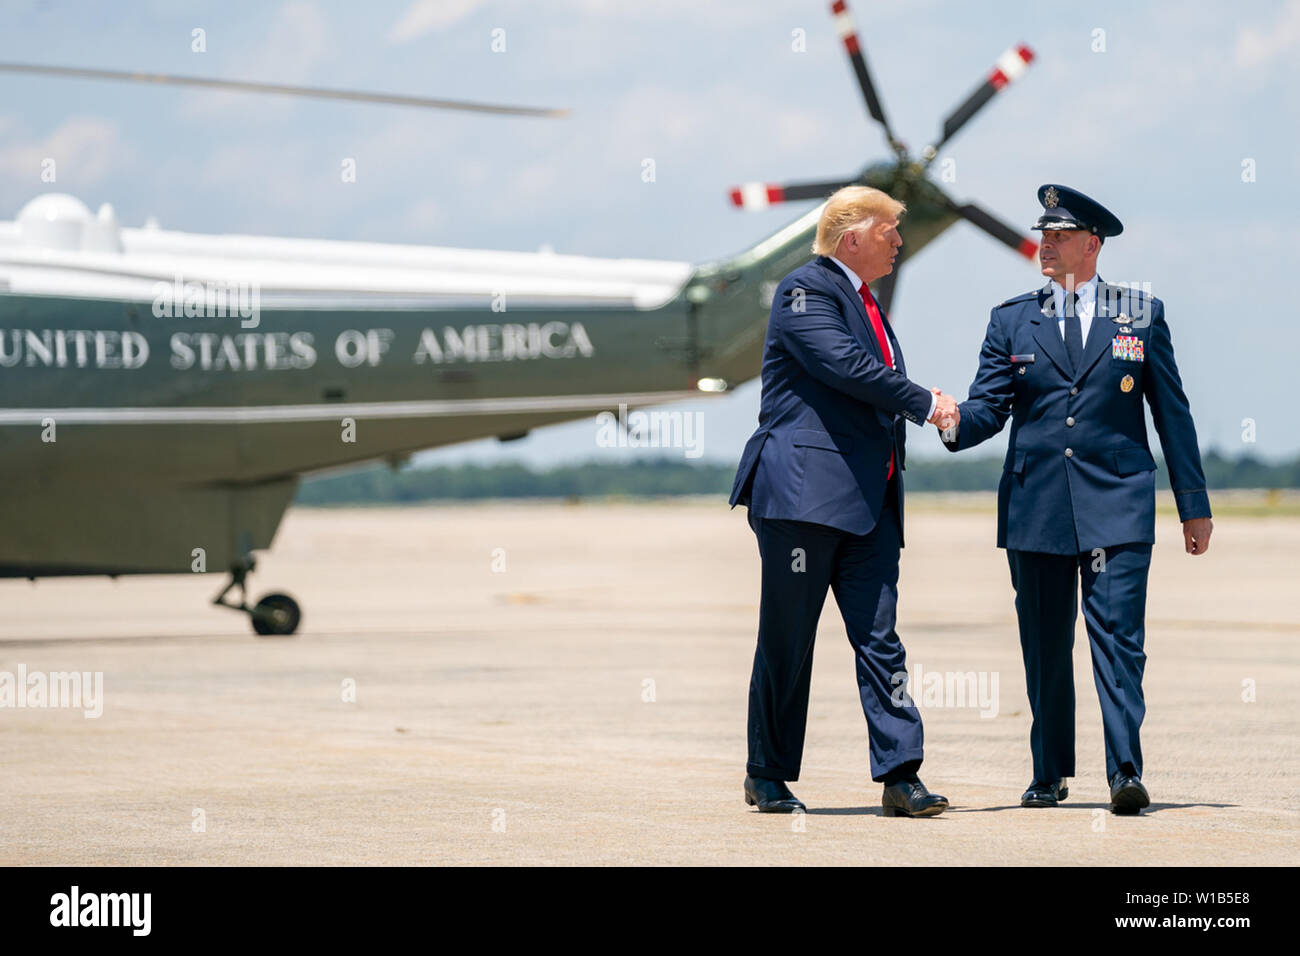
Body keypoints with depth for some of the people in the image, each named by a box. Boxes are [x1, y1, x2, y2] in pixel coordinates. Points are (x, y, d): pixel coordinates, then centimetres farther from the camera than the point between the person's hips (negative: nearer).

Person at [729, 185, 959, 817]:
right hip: (805, 491, -8)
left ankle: (899, 776, -6)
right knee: (787, 641, 0)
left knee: (879, 638, -1)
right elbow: (843, 365, -18)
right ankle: (767, 776, 10)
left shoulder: (865, 303, 22)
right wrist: (924, 403, -12)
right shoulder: (806, 289, -6)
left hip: (869, 500, 8)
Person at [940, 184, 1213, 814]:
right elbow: (988, 408, 4)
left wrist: (1194, 503, 6)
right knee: (1044, 645, 8)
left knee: (1118, 636, -12)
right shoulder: (1012, 321, 9)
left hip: (1116, 502, -2)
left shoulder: (1142, 315, 7)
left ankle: (1126, 772, -15)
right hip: (1036, 503, 2)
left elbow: (1172, 413, 8)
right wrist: (955, 423, -21)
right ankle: (1050, 773, 18)